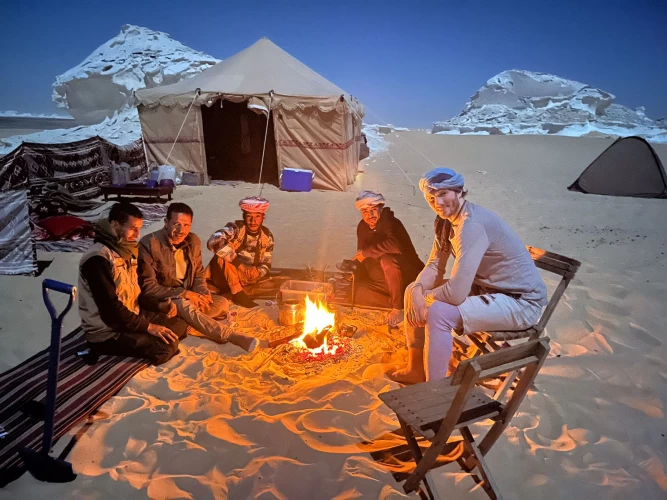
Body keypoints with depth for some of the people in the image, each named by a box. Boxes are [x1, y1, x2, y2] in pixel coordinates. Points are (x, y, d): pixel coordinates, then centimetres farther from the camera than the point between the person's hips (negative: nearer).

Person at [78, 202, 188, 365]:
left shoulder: (125, 252, 8)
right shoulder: (98, 259, -22)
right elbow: (110, 307, -25)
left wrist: (158, 305, -2)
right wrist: (148, 326, -21)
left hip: (132, 317, 9)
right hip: (106, 332, -9)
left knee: (179, 326, 4)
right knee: (167, 346, -22)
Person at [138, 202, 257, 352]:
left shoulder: (194, 241, -2)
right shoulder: (149, 244, -19)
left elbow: (198, 274, 9)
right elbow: (147, 287, -19)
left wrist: (203, 293, -14)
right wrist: (184, 293, -25)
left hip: (187, 297, 6)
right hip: (160, 300, -6)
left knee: (222, 303, -15)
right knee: (184, 305, -37)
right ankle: (233, 337, -39)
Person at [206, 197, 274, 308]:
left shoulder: (267, 237, -1)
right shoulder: (235, 229, -18)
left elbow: (265, 264, 3)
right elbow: (213, 242, -38)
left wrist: (257, 272, -22)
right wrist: (239, 264, -39)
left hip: (247, 279, 5)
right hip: (224, 277, -5)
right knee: (223, 256, -33)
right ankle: (238, 293, -25)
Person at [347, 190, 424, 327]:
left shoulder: (391, 223, -19)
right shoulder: (362, 228, 2)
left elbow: (395, 245, -40)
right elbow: (362, 257, 8)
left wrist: (366, 252, -27)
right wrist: (355, 273, -13)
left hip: (408, 278, -7)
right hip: (384, 282, 7)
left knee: (387, 260, -36)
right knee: (355, 292, -11)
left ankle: (399, 308, -21)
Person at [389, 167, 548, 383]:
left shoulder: (472, 225, -29)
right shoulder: (446, 219, 0)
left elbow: (456, 292, -34)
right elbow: (435, 265, 6)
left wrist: (425, 298, -14)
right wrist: (417, 291, -15)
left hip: (521, 301, -9)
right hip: (486, 287, 9)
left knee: (438, 313, -30)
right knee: (413, 291, 6)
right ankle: (416, 369, 20)